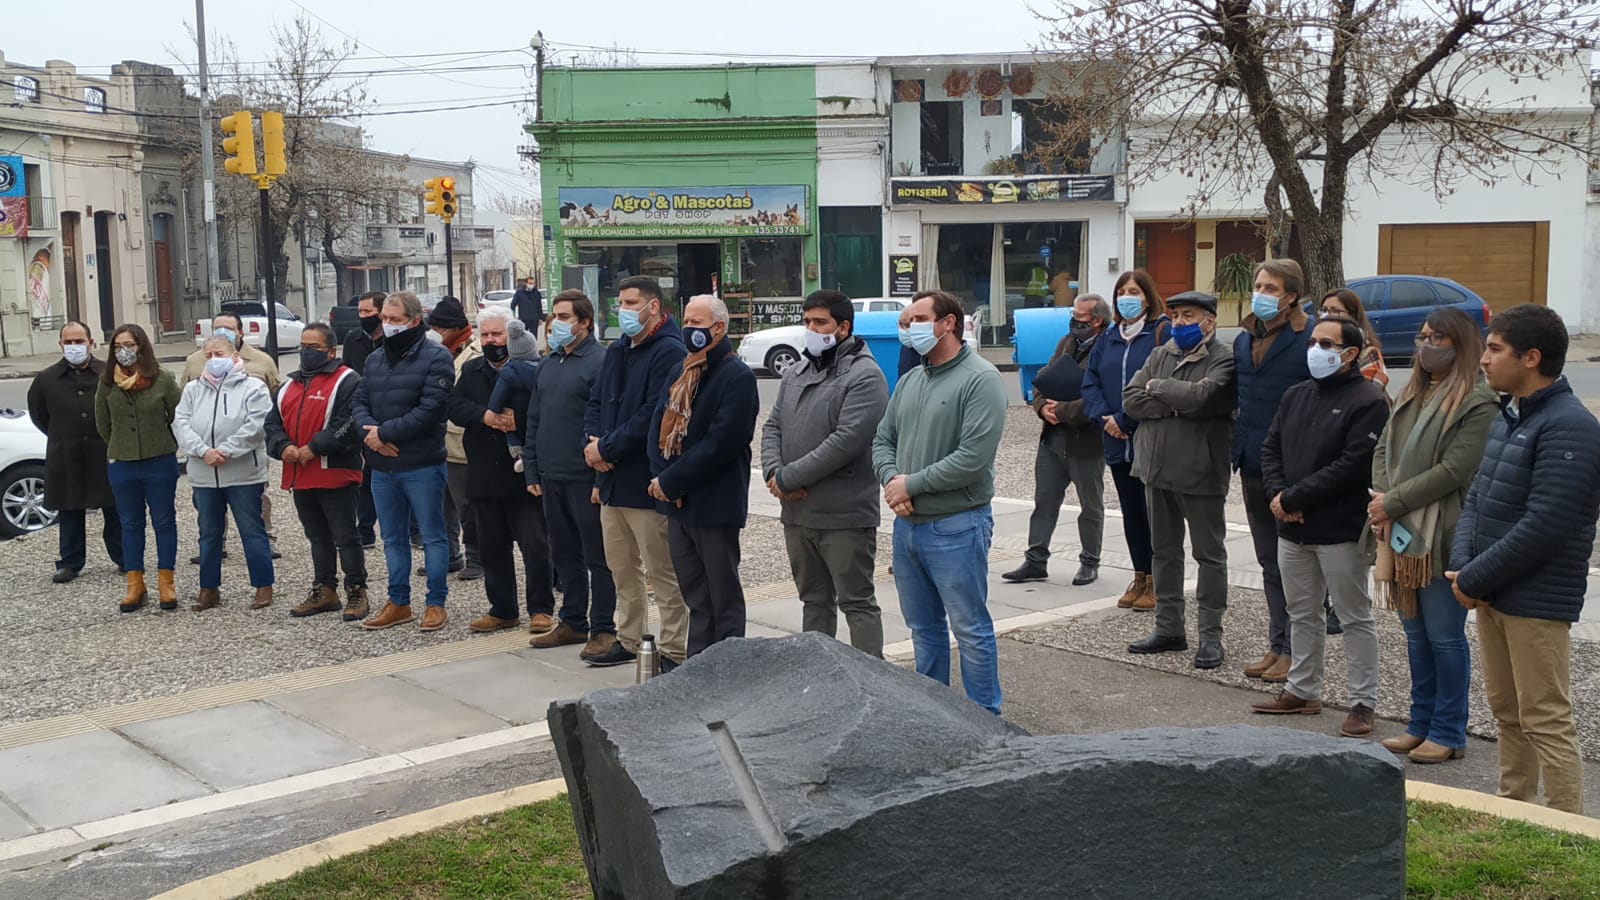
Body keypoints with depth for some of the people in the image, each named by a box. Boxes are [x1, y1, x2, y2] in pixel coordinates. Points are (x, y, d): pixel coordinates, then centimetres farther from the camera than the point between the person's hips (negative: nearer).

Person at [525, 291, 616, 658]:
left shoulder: (599, 362, -11)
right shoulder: (548, 364, 14)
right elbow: (534, 420, 18)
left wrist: (602, 479, -18)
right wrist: (531, 470, 13)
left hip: (585, 480, -8)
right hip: (551, 477, 8)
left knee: (597, 556, 1)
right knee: (564, 554, 15)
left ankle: (603, 630, 7)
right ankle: (573, 621, 26)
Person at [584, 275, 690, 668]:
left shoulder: (669, 353, -13)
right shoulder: (616, 351, 15)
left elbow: (652, 415, -21)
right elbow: (595, 403, 16)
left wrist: (606, 448, -15)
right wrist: (593, 440, -4)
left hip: (647, 483, -9)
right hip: (612, 480, 9)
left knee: (663, 571, -1)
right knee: (621, 569, 17)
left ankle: (673, 651, 6)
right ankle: (628, 640, 29)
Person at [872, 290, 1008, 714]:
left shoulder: (981, 380, -12)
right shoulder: (909, 381, 13)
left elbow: (972, 459, -21)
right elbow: (882, 439, 13)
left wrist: (911, 484, -15)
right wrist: (891, 480, -8)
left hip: (955, 527, -8)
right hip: (907, 523, 8)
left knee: (970, 629, 1)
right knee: (923, 627, 17)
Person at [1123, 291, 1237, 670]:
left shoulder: (1223, 361, -9)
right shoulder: (1160, 355, 10)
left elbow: (1202, 397, -26)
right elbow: (1130, 399, 0)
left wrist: (1157, 387, -11)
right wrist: (1175, 405, -13)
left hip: (1199, 472, -7)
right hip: (1157, 468, 7)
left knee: (1210, 554, 4)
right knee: (1164, 551, 14)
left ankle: (1210, 635, 11)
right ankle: (1168, 628, 25)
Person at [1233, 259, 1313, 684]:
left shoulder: (1309, 341, -11)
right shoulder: (1244, 340, 11)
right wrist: (1237, 451, 13)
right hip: (1252, 465, 7)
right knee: (1269, 561, 14)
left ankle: (1293, 650, 9)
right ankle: (1277, 645, 23)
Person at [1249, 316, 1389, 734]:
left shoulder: (1368, 401, -11)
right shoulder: (1296, 396, 13)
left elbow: (1353, 465, -19)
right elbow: (1271, 447, 13)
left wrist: (1294, 498, -16)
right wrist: (1278, 494, -6)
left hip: (1340, 530, -7)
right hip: (1292, 528, 7)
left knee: (1355, 617, 2)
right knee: (1302, 614, 16)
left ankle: (1363, 702, 10)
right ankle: (1302, 690, 28)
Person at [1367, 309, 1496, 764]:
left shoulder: (1478, 402, -11)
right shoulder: (1413, 395, 14)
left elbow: (1454, 471, -18)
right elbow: (1384, 451, 11)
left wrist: (1393, 503, -14)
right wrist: (1383, 503, -5)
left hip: (1443, 538, -7)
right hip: (1402, 535, 8)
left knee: (1444, 636, 1)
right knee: (1416, 633, 15)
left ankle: (1448, 732, 13)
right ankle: (1422, 724, 26)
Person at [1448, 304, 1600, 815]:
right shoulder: (1507, 418, 13)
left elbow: (1545, 527, -23)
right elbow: (1477, 497, 13)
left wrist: (1474, 580, -16)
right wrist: (1461, 566, -3)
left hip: (1537, 600, -9)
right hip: (1493, 595, 9)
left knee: (1546, 721, -3)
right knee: (1506, 710, 18)